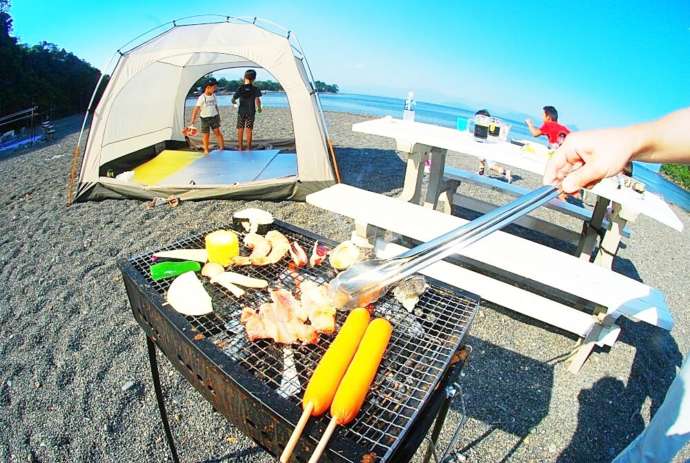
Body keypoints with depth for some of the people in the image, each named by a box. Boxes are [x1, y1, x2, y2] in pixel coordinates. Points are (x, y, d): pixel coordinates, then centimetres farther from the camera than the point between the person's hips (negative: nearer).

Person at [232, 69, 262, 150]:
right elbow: (257, 99, -18)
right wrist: (259, 108, -2)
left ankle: (240, 147, 13)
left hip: (241, 111, 1)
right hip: (251, 112, -1)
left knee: (240, 129, 10)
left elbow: (233, 99, -5)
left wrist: (234, 102, 17)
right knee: (249, 130, 4)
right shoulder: (255, 89, -5)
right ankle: (248, 147, 5)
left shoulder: (240, 88, -3)